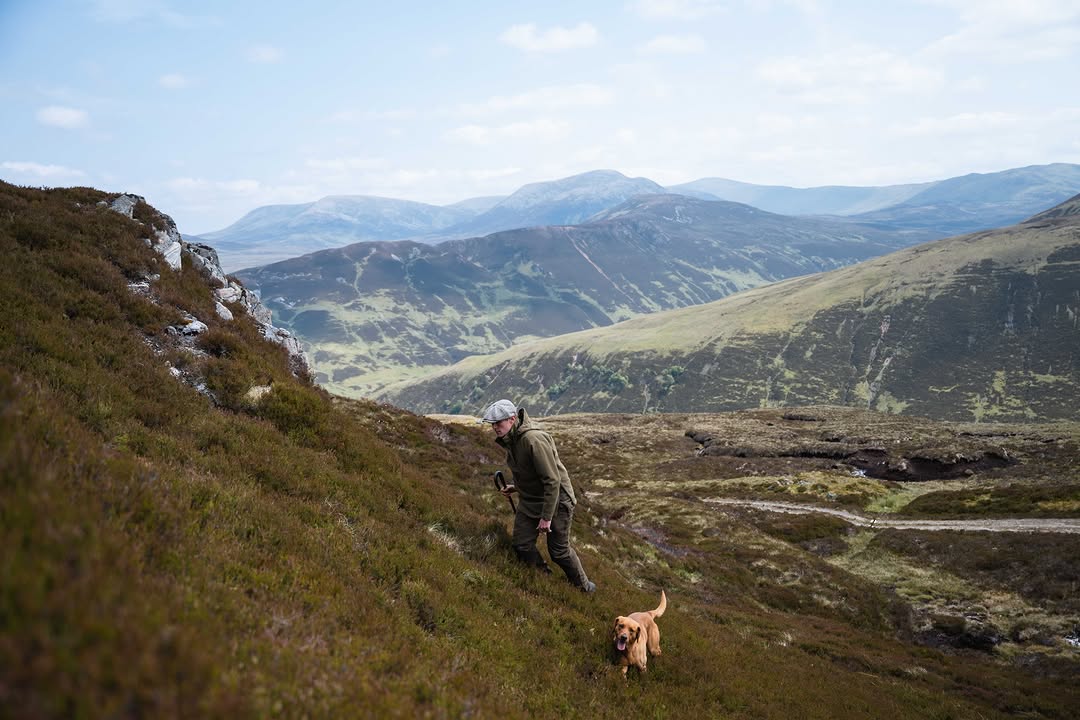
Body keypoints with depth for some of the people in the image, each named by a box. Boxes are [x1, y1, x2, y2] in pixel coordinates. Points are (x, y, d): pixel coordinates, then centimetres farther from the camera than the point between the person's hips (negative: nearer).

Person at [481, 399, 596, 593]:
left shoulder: (534, 440, -29)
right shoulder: (509, 440, 1)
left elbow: (552, 480, -28)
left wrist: (546, 517, -25)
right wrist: (517, 487, 6)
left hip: (556, 500, -8)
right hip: (529, 501, 8)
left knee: (559, 551, 2)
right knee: (521, 545, 3)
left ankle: (583, 586, 27)